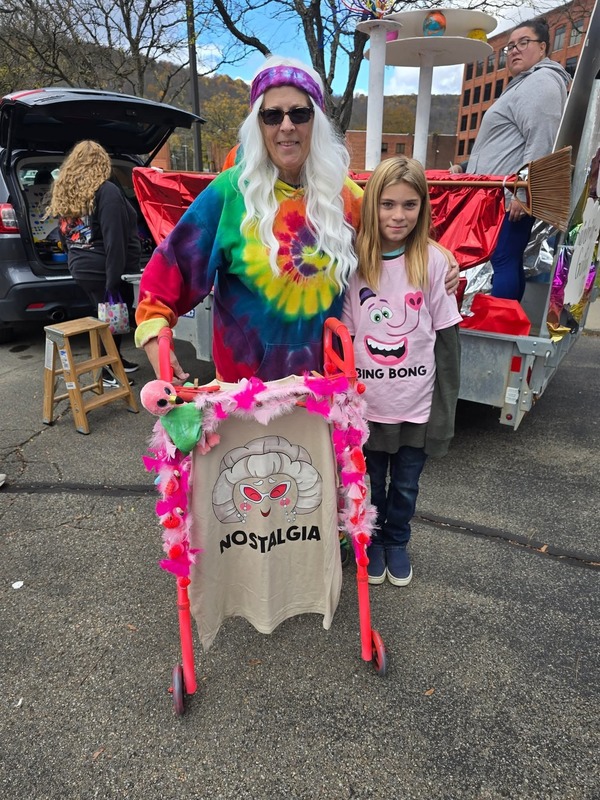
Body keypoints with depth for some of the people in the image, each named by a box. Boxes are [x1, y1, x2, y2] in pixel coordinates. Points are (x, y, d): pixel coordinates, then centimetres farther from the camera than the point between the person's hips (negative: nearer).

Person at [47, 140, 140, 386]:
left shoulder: (64, 193, 10)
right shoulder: (106, 191, -14)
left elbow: (64, 235, 16)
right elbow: (114, 239, -22)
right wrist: (113, 281, -24)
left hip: (80, 268, 8)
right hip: (104, 270, -8)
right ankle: (108, 372, 11)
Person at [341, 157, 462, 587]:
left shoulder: (435, 261, -7)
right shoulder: (353, 261, -7)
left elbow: (447, 341, -4)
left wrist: (445, 411, -5)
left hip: (417, 404, 0)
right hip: (366, 403, 0)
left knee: (406, 486, 18)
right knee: (370, 483, 18)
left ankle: (397, 543, 45)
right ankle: (372, 542, 45)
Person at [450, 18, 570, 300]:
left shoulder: (541, 81, -4)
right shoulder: (523, 85, 30)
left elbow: (540, 144, -17)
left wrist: (524, 191, -24)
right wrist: (466, 167, 28)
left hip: (510, 197, -11)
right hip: (501, 195, 11)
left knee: (504, 263, -13)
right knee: (509, 263, 9)